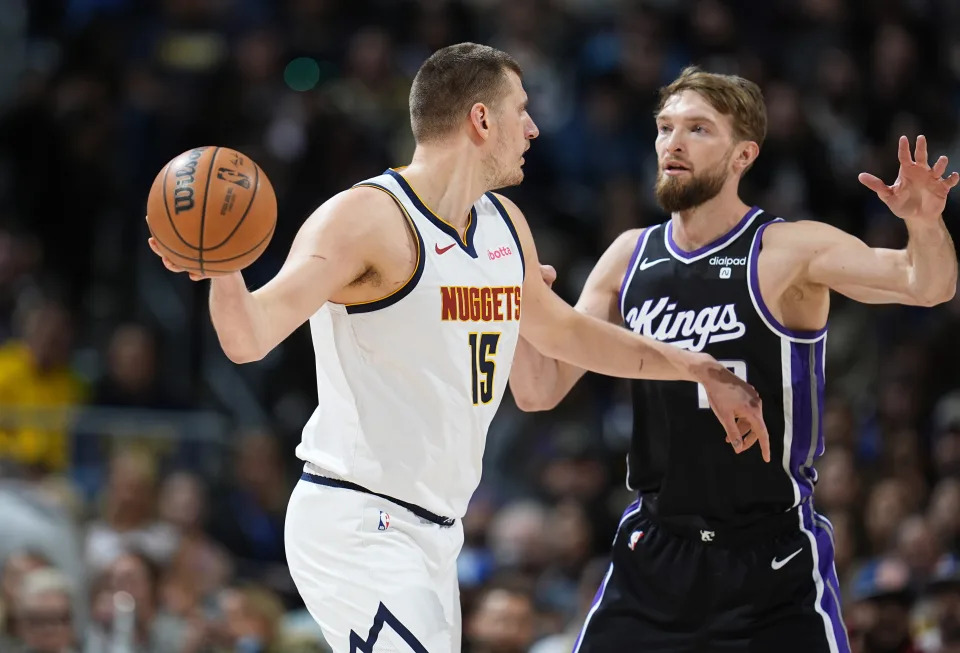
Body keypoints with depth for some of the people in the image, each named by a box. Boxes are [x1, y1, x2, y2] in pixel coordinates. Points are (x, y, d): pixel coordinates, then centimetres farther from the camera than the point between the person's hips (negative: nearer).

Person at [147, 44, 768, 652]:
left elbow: (561, 329, 30)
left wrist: (702, 370, 32)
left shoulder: (505, 224, 12)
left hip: (433, 533, 9)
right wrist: (222, 267, -45)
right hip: (358, 528, -9)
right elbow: (251, 338, -23)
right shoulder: (367, 218, -15)